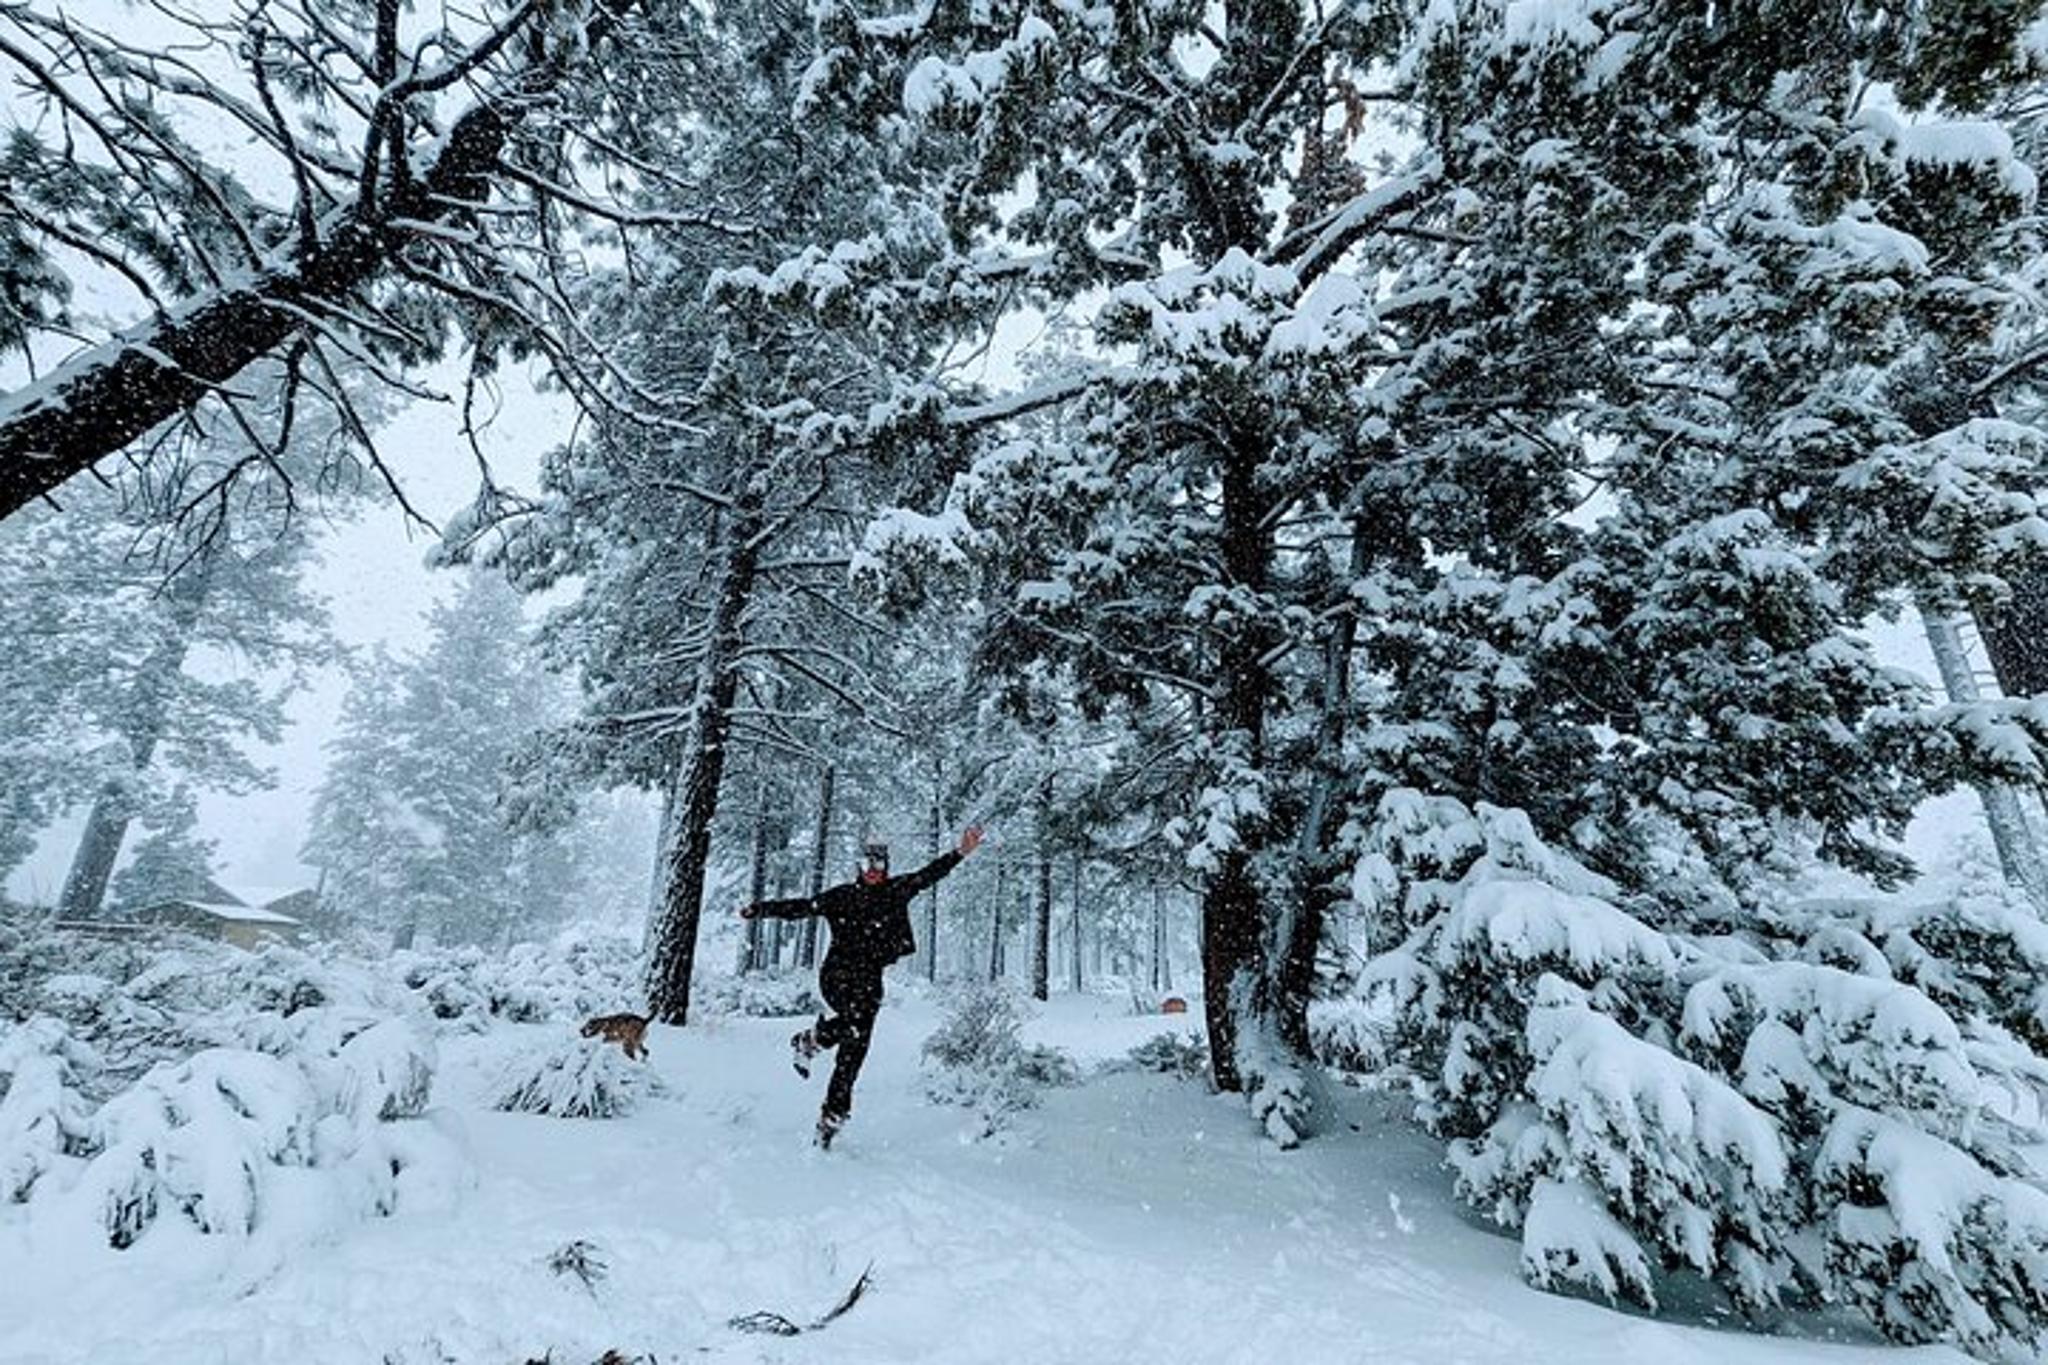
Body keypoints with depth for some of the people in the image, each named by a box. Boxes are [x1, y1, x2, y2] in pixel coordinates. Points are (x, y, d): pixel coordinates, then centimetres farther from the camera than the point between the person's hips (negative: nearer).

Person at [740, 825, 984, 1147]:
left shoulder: (897, 891, 7)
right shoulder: (842, 896, 5)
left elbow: (929, 874, 2)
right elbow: (801, 907, 6)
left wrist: (960, 852, -8)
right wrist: (761, 909, 1)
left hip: (870, 978, 2)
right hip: (837, 972, -2)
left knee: (854, 1051, 1)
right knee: (855, 1018, -30)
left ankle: (832, 1116, 14)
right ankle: (808, 1042, -4)